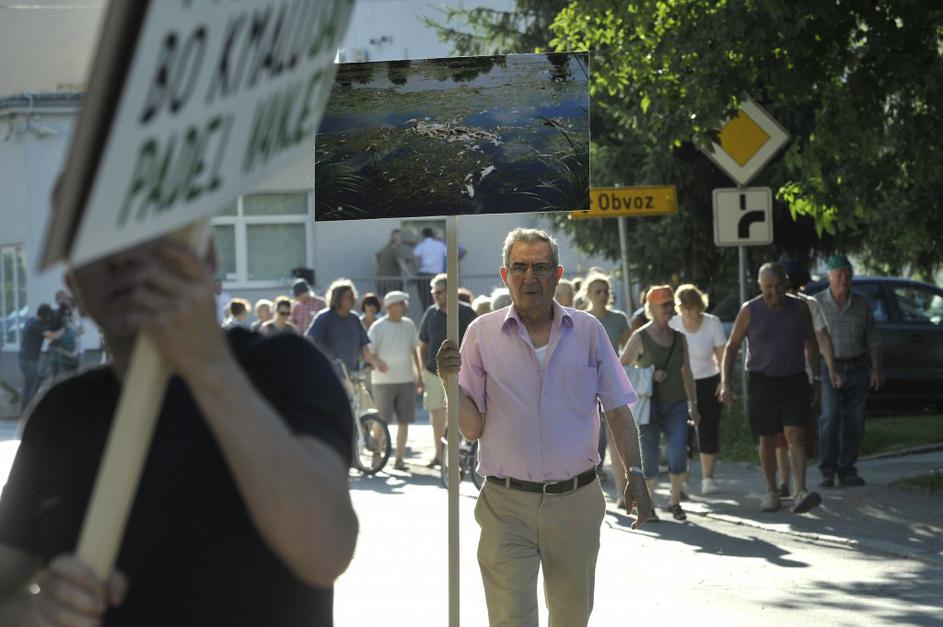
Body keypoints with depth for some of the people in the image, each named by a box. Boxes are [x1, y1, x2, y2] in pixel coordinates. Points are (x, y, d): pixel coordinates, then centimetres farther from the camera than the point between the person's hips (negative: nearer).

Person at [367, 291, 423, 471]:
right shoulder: (378, 327, -7)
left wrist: (419, 375, 18)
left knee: (404, 421, 4)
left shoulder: (409, 325, 9)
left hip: (406, 380, 5)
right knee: (381, 422, -1)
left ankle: (400, 459, 12)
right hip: (384, 381, -5)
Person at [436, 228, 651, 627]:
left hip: (576, 502, 2)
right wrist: (451, 381, -15)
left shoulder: (587, 331, 5)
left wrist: (634, 473, -1)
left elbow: (617, 411, 9)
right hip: (507, 506, -2)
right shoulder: (482, 333, 1)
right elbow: (472, 428, 1)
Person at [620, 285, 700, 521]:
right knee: (649, 457, 1)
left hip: (676, 404, 3)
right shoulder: (640, 337, -3)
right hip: (650, 403, -3)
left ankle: (675, 501, 6)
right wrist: (650, 376, -14)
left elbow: (687, 374, 17)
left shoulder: (679, 338, 10)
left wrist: (693, 405, 14)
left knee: (679, 453, -11)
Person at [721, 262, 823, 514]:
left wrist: (816, 380, 7)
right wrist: (726, 382, -7)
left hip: (794, 380, 0)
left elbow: (811, 345, 11)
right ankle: (771, 491, 20)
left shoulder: (799, 308, 2)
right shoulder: (750, 311, -3)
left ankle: (800, 493, -21)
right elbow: (732, 346, 2)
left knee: (795, 437, -12)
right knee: (767, 440, 7)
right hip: (761, 382, 0)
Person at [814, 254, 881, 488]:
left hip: (857, 369, 3)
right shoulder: (817, 303, -1)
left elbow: (872, 340, 10)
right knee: (829, 418, -15)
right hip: (829, 368, -3)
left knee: (854, 423, 3)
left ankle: (846, 471, 11)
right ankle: (827, 472, -12)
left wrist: (876, 369, 3)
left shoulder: (861, 304, 7)